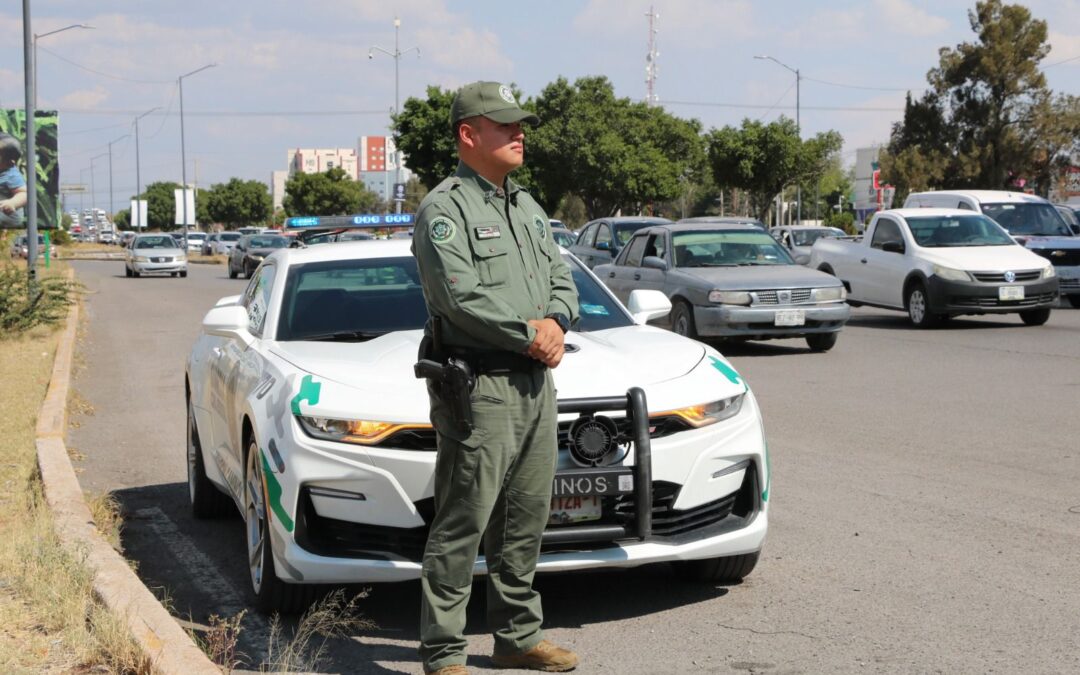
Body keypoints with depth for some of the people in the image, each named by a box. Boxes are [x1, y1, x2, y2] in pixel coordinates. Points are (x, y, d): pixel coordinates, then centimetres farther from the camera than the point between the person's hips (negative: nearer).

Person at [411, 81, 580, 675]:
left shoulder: (527, 207, 19)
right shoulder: (444, 210, -9)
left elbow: (562, 278, 18)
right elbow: (460, 298, -20)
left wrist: (557, 322, -4)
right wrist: (530, 335, -12)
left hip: (536, 385, 8)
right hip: (478, 388, -8)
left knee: (525, 521, 14)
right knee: (461, 528, -6)